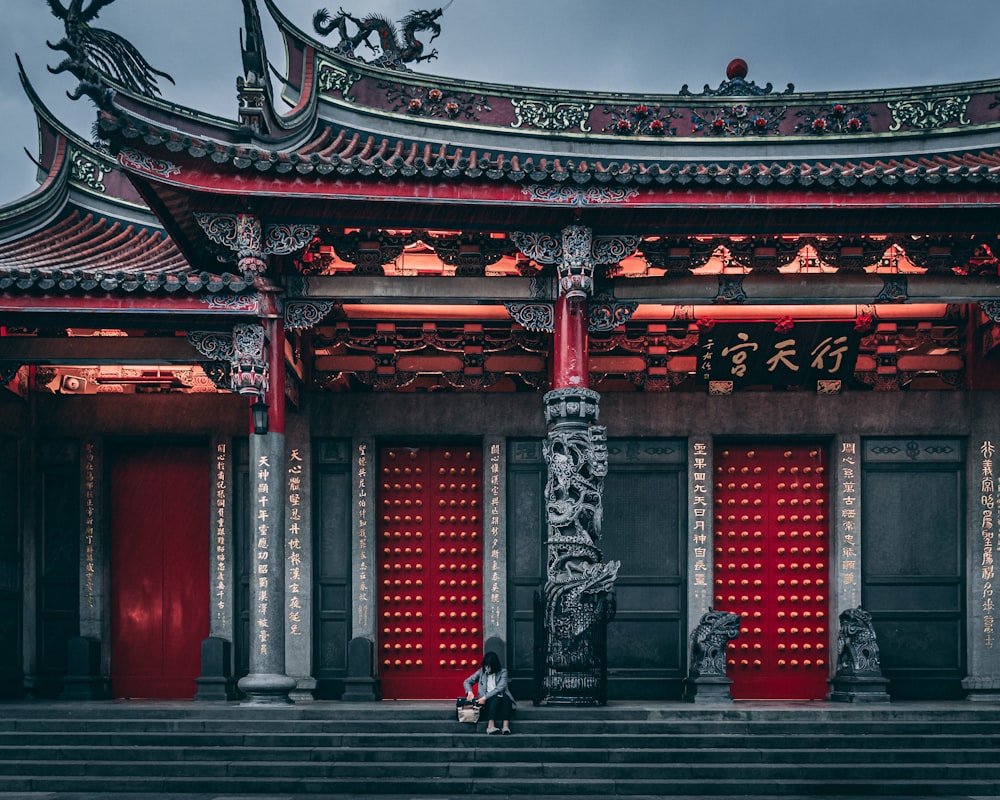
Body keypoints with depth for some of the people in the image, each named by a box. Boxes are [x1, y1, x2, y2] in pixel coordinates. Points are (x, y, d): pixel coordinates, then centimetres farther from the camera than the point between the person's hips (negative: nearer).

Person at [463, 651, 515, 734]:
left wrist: (485, 697, -20)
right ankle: (491, 726, -52)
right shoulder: (482, 672, 12)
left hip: (501, 698, 0)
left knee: (505, 698, -36)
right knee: (497, 698, -35)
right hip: (486, 701, 0)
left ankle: (506, 726, -53)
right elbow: (467, 682, 16)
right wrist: (469, 692, -6)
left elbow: (500, 688, -11)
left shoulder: (502, 672, 3)